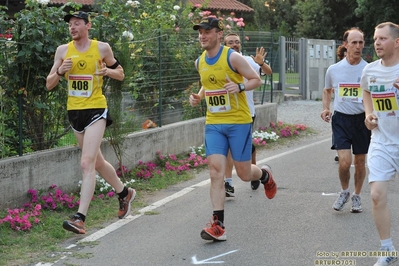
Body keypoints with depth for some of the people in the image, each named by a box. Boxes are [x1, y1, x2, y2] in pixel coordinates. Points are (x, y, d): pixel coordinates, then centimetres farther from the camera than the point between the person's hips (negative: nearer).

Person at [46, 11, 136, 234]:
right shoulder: (63, 50, 3)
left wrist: (108, 71, -13)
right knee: (97, 161, 18)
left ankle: (80, 218, -19)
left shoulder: (102, 48, -4)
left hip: (95, 110, -5)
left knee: (87, 163, -16)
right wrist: (60, 71, -16)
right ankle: (124, 193, 41)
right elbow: (49, 84, 4)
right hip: (74, 112, 5)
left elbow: (121, 74, 8)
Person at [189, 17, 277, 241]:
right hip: (213, 124, 4)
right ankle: (218, 225, -10)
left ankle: (265, 175, 40)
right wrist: (199, 96, 4)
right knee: (216, 171, -9)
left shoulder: (233, 57, -11)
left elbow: (257, 80, -6)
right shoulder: (200, 62, 7)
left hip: (238, 122, -4)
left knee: (244, 173, 2)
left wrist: (240, 87, -25)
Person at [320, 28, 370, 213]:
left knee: (360, 162, 10)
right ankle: (344, 192, 14)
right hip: (341, 119, 0)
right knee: (344, 161, -12)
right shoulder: (333, 69, 0)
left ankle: (356, 196, 29)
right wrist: (325, 108, 3)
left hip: (362, 119, 0)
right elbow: (327, 90, 19)